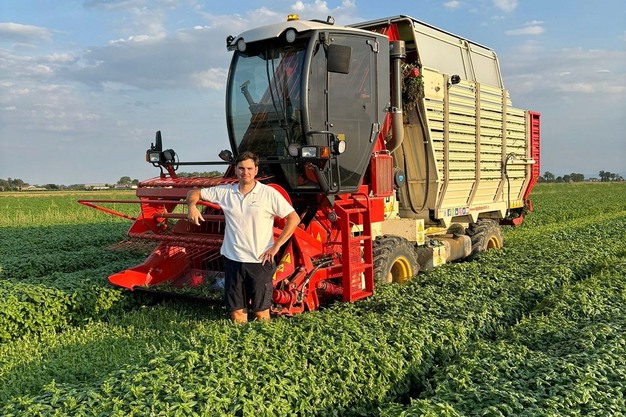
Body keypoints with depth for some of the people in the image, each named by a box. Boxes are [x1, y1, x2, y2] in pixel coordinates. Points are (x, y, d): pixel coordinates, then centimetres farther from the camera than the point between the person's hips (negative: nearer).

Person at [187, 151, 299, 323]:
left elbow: (294, 218, -7)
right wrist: (192, 206, -11)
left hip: (260, 261, -3)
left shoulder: (269, 193, -5)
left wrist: (276, 246, -10)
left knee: (261, 314, 4)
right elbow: (194, 193, 13)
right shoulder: (225, 192, 4)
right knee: (237, 316, 10)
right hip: (232, 259, 3)